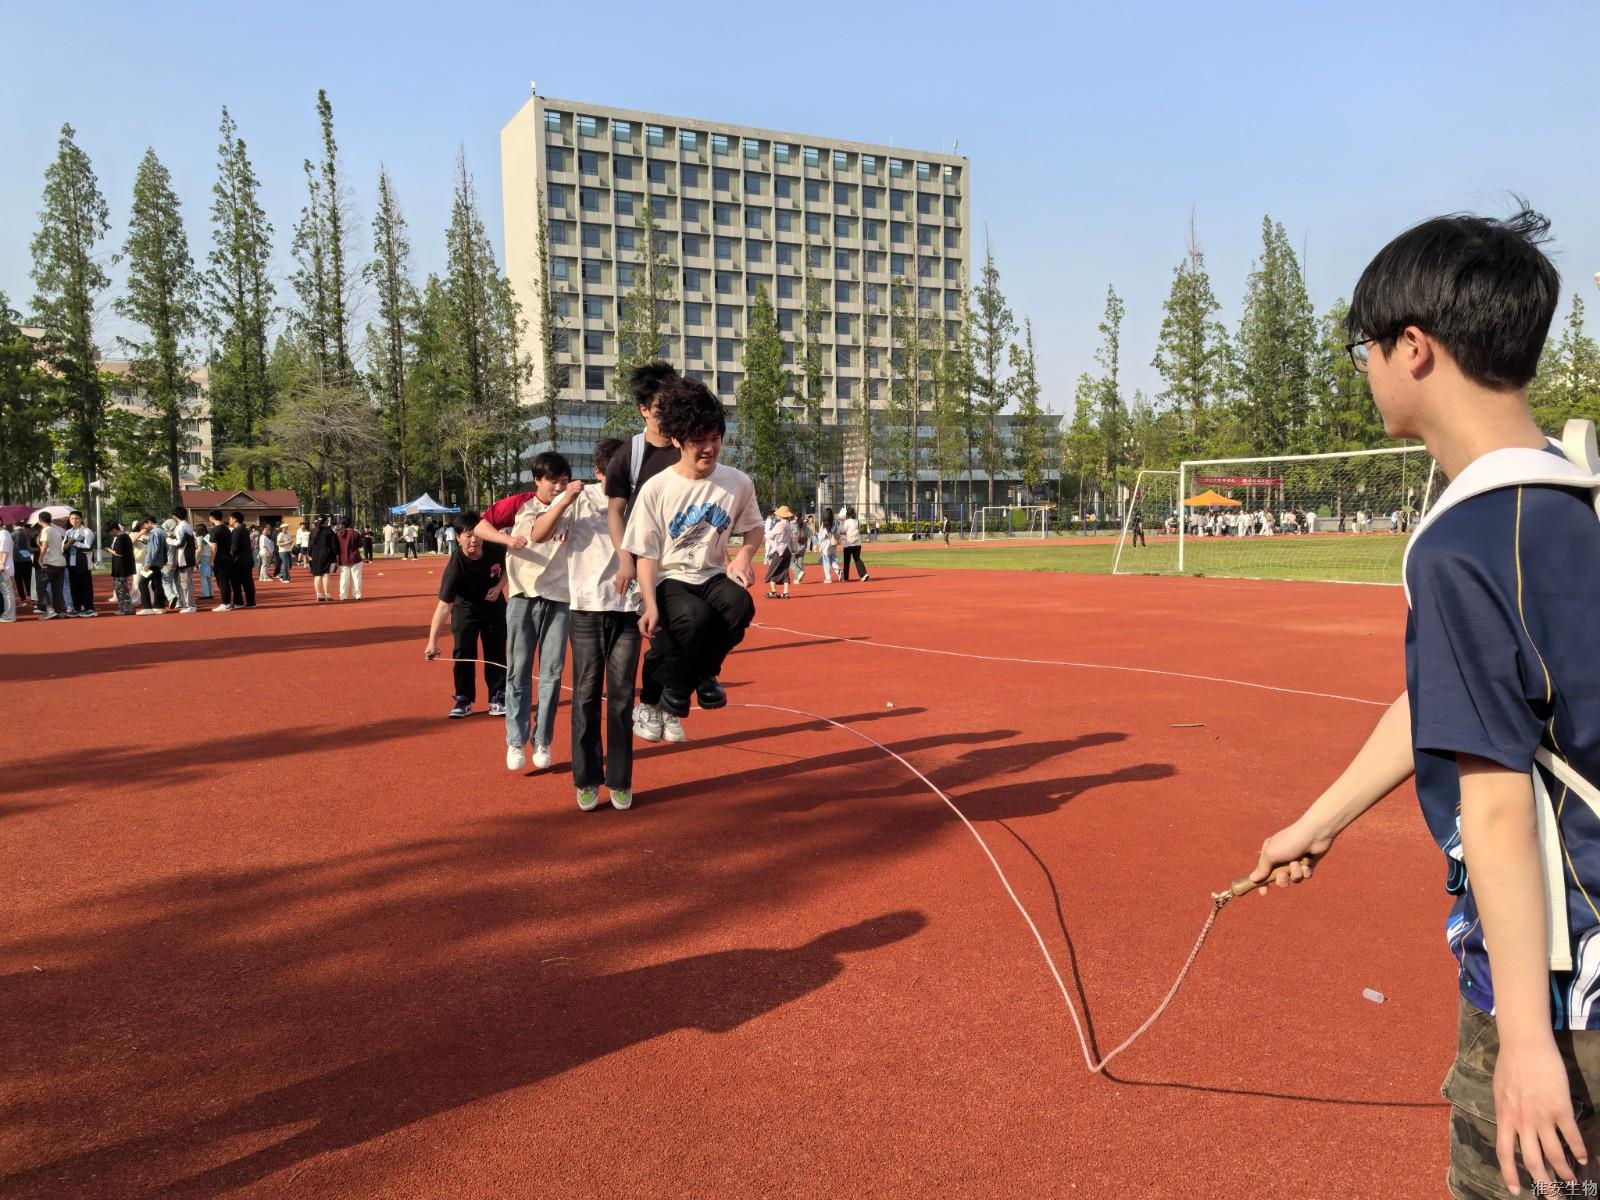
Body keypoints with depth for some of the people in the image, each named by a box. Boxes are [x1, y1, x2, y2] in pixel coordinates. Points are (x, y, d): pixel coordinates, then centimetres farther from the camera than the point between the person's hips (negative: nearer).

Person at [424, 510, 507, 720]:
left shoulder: (496, 549, -26)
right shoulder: (455, 567, -35)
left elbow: (508, 567, 0)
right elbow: (443, 605, -39)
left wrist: (499, 586, -19)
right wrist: (432, 640, -46)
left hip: (494, 603, 2)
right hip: (465, 607, -2)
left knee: (496, 651, 4)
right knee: (463, 652, -8)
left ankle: (498, 698, 14)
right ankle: (463, 700, 6)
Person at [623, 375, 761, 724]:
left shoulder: (738, 483, -3)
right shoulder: (656, 489, -11)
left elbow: (753, 528, 15)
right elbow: (646, 553, -6)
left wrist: (744, 555, -8)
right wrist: (650, 605, -18)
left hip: (713, 575, 3)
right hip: (670, 580, -3)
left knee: (741, 605, -32)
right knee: (696, 616, -36)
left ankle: (705, 672, -1)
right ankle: (675, 682, -2)